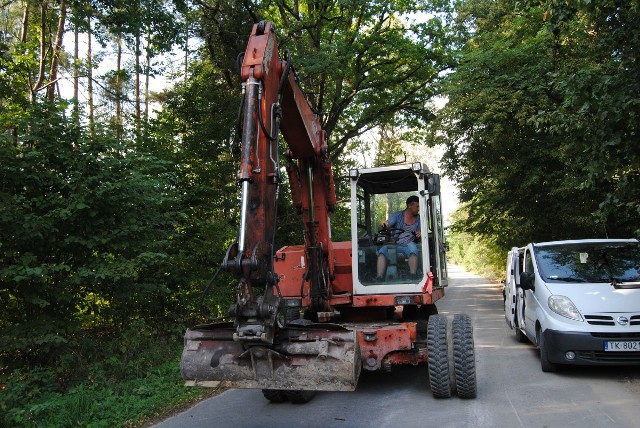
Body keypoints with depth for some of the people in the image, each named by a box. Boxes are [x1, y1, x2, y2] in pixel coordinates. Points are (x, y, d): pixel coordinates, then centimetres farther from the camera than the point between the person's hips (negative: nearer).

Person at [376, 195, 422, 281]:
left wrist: (419, 234, -8)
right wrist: (385, 224, -28)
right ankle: (379, 278, -40)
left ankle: (413, 276, -43)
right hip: (393, 244, 0)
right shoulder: (398, 215, 9)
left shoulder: (418, 219, 16)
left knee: (412, 248, -36)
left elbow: (419, 233, 18)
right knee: (382, 251, -30)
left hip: (407, 245, 0)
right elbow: (388, 224, -2)